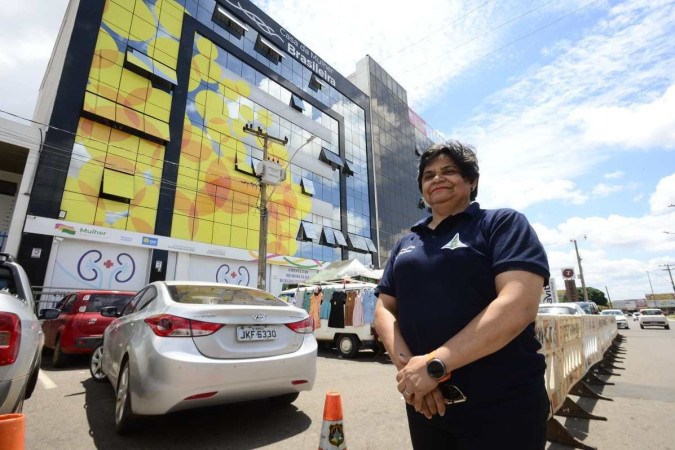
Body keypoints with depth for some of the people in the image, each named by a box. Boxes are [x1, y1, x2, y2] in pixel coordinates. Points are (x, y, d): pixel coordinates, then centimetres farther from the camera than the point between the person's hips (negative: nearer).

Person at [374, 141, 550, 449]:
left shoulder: (503, 223, -5)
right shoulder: (405, 244, 9)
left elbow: (518, 305, -18)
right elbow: (384, 308, 5)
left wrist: (435, 364, -21)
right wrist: (405, 363, -13)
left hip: (500, 405, -4)